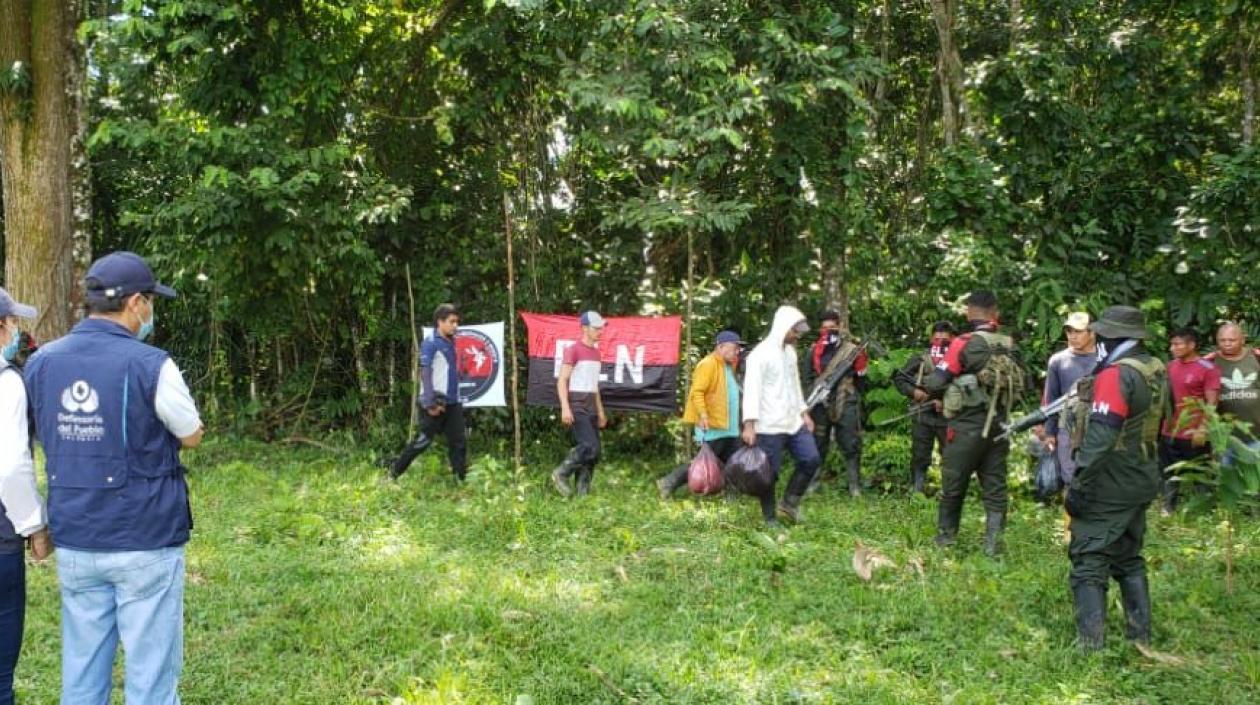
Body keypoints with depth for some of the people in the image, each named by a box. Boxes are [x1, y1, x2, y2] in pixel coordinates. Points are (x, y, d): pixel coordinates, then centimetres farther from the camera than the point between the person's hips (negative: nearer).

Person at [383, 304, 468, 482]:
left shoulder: (451, 342, 12)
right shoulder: (430, 343, -10)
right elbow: (425, 373, -15)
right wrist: (430, 403, -19)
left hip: (452, 402, 7)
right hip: (435, 401, -7)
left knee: (459, 440, 4)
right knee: (424, 440, -2)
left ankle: (461, 479, 8)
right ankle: (394, 471, 10)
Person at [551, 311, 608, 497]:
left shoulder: (595, 351, 17)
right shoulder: (573, 350, -8)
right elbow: (562, 381, -13)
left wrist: (600, 411, 21)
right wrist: (565, 407, -22)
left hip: (591, 408, 8)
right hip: (576, 407, -8)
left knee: (594, 452, 3)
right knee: (590, 446, -18)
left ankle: (582, 491, 8)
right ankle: (561, 474, -4)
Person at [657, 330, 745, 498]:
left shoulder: (727, 367, 17)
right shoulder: (708, 364, -13)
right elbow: (696, 392, -21)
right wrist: (703, 415, -30)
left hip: (729, 428, 10)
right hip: (713, 428, -10)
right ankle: (669, 483, 3)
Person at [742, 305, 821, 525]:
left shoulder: (790, 352, 14)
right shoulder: (760, 354, -13)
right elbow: (751, 390, -18)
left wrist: (804, 412, 19)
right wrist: (749, 424, -23)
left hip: (794, 423, 8)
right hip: (769, 426, -8)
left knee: (811, 459, 2)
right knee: (770, 473, -1)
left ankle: (789, 503, 17)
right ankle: (770, 519, 12)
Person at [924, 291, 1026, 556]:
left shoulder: (964, 344, -13)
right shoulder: (1010, 346, 1)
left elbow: (934, 384, -14)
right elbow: (1021, 384, 10)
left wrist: (948, 395, 6)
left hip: (966, 427, -4)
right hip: (998, 427, 4)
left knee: (953, 484, 11)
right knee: (995, 487, 9)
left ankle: (945, 536, 23)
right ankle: (993, 543, 7)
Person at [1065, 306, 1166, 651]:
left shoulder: (1116, 375, -19)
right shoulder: (1156, 370, 8)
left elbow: (1101, 436, -25)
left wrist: (1078, 484, -23)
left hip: (1110, 489, -9)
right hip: (1142, 483, 9)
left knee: (1089, 563, -4)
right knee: (1129, 560, 20)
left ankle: (1091, 646, -7)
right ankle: (1141, 638, 24)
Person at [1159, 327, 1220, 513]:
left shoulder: (1208, 369, -11)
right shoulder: (1171, 366, 8)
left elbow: (1212, 403, -14)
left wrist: (1202, 430, -20)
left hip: (1194, 435, -6)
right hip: (1169, 433, 6)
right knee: (1169, 475, 15)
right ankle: (1168, 510, 26)